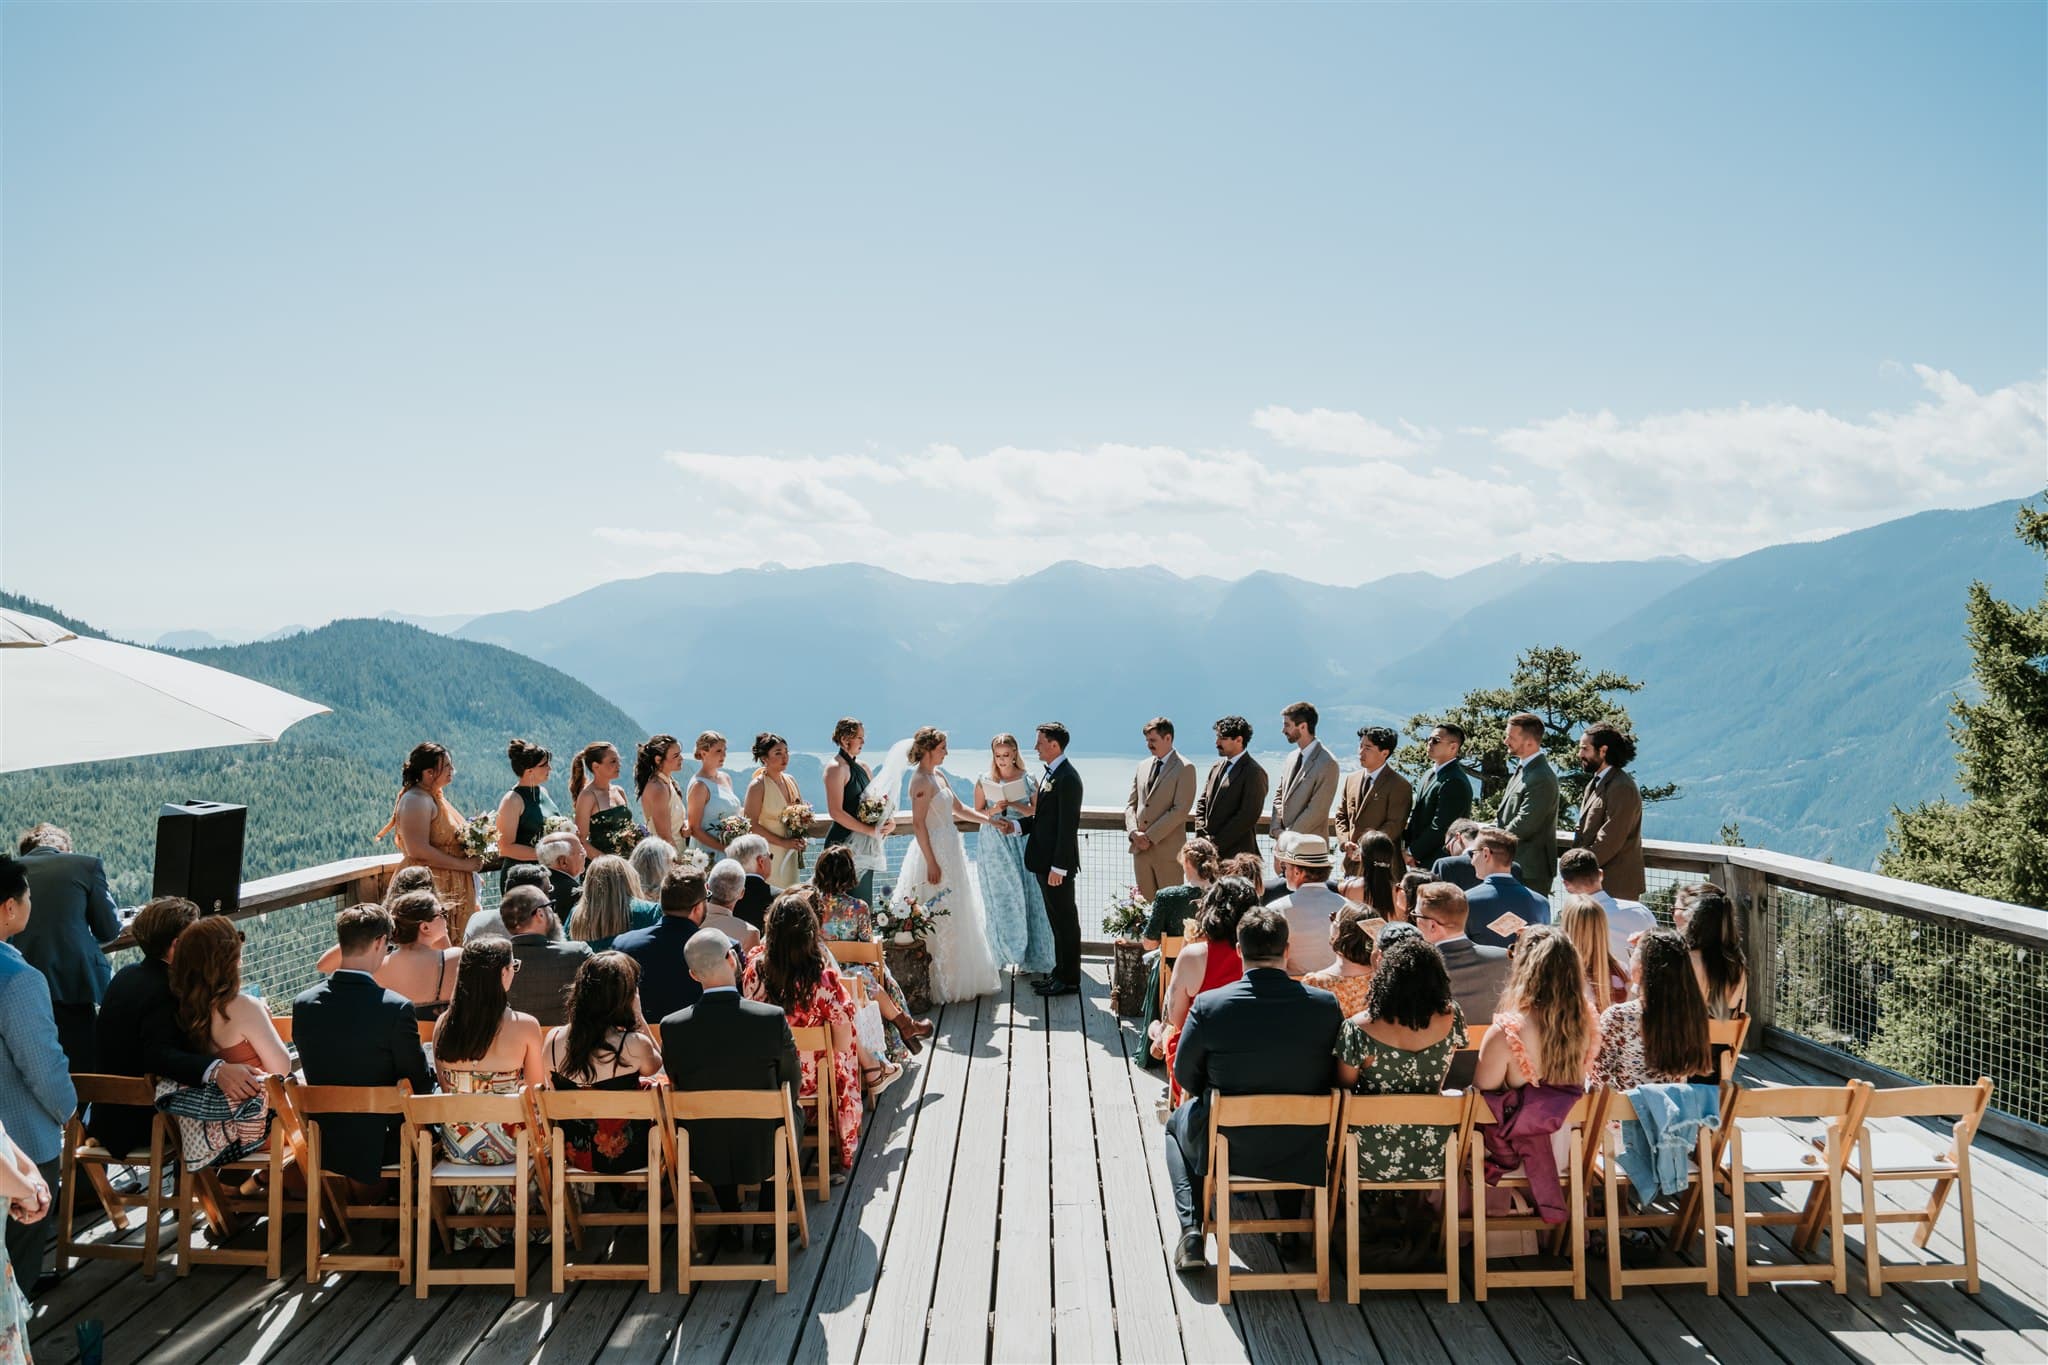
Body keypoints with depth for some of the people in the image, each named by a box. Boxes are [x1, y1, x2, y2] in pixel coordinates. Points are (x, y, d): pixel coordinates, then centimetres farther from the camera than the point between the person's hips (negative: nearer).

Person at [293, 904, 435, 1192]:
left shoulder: (303, 1004, -8)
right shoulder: (397, 1008, -23)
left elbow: (311, 1072, 7)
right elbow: (421, 1083, -12)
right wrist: (432, 1073, 11)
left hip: (322, 1146, 5)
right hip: (379, 1145, -5)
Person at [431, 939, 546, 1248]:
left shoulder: (444, 1025, -6)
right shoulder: (525, 1026, -17)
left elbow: (446, 1087, 7)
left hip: (457, 1148, 4)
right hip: (506, 1146, -4)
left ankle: (466, 1231, 49)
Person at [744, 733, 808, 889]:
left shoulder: (790, 781, 9)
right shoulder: (758, 785, -11)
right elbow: (751, 825, -15)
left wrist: (802, 837, 0)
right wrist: (783, 842, -16)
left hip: (791, 855, 7)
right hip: (768, 857, -6)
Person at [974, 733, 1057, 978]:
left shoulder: (1028, 781, 2)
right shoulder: (983, 782, 3)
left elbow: (1036, 813, 1)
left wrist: (1014, 804, -14)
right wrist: (994, 810, -13)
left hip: (1022, 843, 0)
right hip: (995, 845, 0)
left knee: (1029, 897, -2)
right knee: (999, 900, 3)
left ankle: (1032, 958, 6)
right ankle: (1001, 955, 12)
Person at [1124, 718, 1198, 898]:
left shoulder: (1185, 768, -5)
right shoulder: (1143, 765, 15)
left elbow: (1181, 809, -13)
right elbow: (1130, 804, 15)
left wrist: (1150, 836, -14)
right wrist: (1134, 832, -4)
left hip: (1168, 849, -6)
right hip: (1141, 848, 6)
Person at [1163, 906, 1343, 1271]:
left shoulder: (1208, 1006, -19)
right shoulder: (1326, 1005, -15)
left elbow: (1185, 1076, -5)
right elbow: (1336, 1074, 0)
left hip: (1226, 1146, -2)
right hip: (1302, 1152, 2)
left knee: (1178, 1122, 32)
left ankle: (1191, 1228, 16)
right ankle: (1290, 1227, 36)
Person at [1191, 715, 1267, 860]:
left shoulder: (1254, 773, -9)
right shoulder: (1216, 766, 15)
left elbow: (1247, 817, -14)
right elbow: (1202, 803, 18)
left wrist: (1217, 843, -14)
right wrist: (1202, 836, 2)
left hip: (1236, 854, -6)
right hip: (1210, 852, 6)